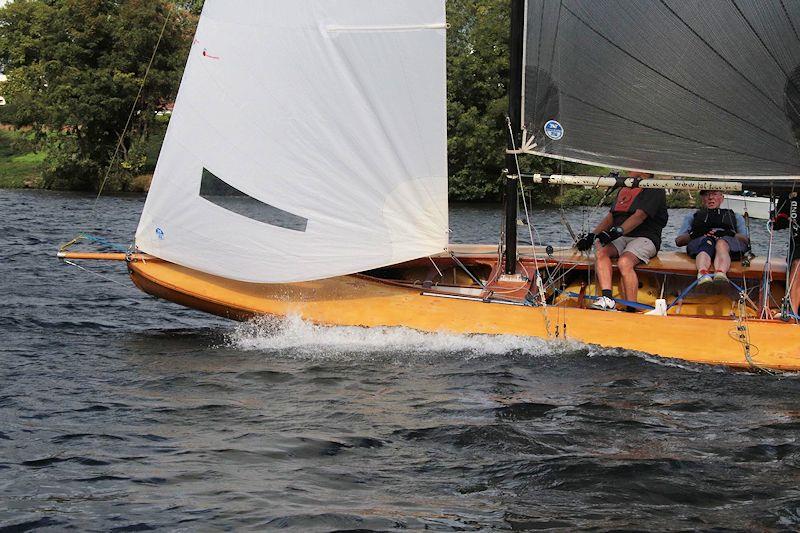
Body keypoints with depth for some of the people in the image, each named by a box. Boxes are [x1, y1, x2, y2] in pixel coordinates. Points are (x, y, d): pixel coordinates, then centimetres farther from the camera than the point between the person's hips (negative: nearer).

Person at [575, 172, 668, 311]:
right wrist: (592, 235, 9)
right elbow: (610, 217, 23)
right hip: (621, 238, 7)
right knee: (600, 253, -24)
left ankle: (631, 310, -33)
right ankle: (608, 299, -38)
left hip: (645, 238, -7)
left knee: (624, 263, -34)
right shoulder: (624, 190, 26)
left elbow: (639, 216, -15)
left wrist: (617, 231, -26)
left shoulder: (655, 190, -1)